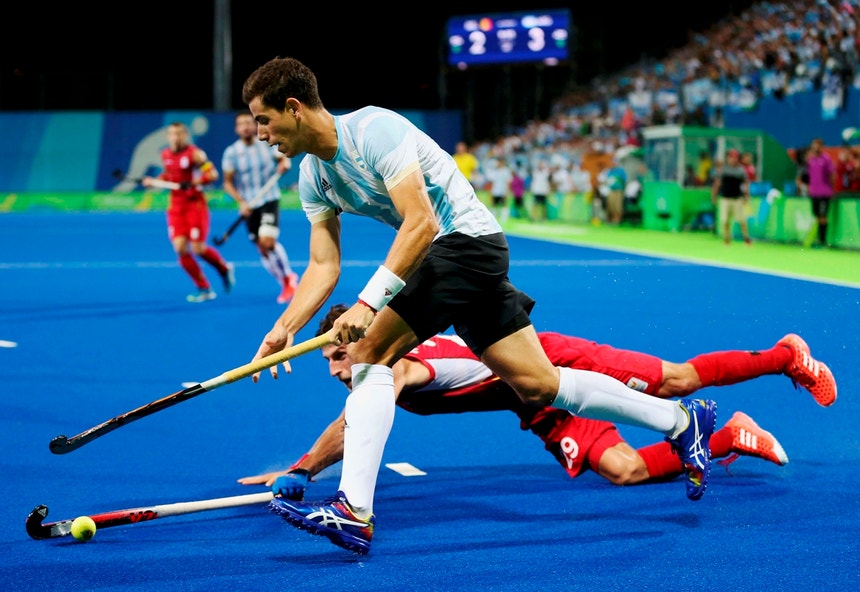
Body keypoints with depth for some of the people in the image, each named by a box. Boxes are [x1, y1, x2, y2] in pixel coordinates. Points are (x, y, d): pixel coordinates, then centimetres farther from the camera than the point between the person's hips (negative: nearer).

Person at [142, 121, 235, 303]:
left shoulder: (194, 154, -10)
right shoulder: (165, 155, 7)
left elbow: (212, 174, -14)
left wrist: (195, 182, -28)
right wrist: (154, 181, 7)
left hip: (195, 204, -5)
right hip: (176, 206, 5)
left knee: (198, 248, -8)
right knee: (180, 248, -9)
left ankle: (225, 269, 24)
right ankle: (204, 289, 2)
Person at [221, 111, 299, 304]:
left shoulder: (267, 145, -3)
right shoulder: (231, 153, -5)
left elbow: (283, 158, 13)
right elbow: (228, 182, -2)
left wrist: (285, 164, -11)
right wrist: (241, 202, -15)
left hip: (270, 199, -2)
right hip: (249, 205, 2)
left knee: (268, 241, -20)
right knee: (262, 249, 4)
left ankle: (289, 276, 2)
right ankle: (285, 284, 22)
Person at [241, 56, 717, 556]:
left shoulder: (373, 129, -21)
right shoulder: (312, 176, 7)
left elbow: (422, 224, -28)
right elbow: (324, 265, 7)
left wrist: (367, 303, -33)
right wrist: (284, 329, -7)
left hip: (468, 240, -9)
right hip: (436, 256, 9)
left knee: (370, 347, -21)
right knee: (538, 384, 8)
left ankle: (353, 510, -24)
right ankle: (681, 418, 20)